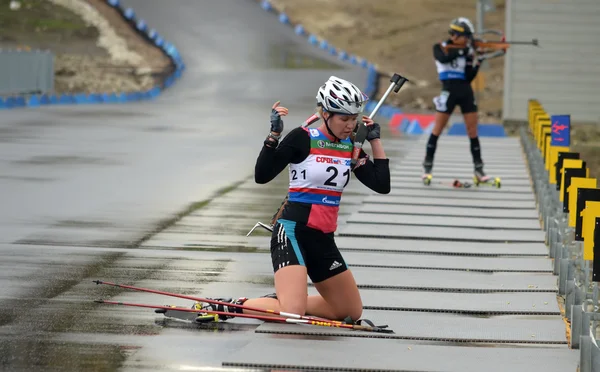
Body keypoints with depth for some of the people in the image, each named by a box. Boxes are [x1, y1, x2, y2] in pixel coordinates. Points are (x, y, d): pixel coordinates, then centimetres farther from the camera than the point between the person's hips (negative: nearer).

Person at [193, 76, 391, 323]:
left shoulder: (350, 148, 8)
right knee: (292, 314, -24)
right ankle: (228, 307, -4)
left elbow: (382, 186, 4)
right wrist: (274, 134, -22)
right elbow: (262, 176, -14)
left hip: (323, 239, 7)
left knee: (352, 312, 12)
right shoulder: (302, 139, -9)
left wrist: (375, 140, 5)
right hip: (293, 232, -7)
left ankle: (280, 301, 19)